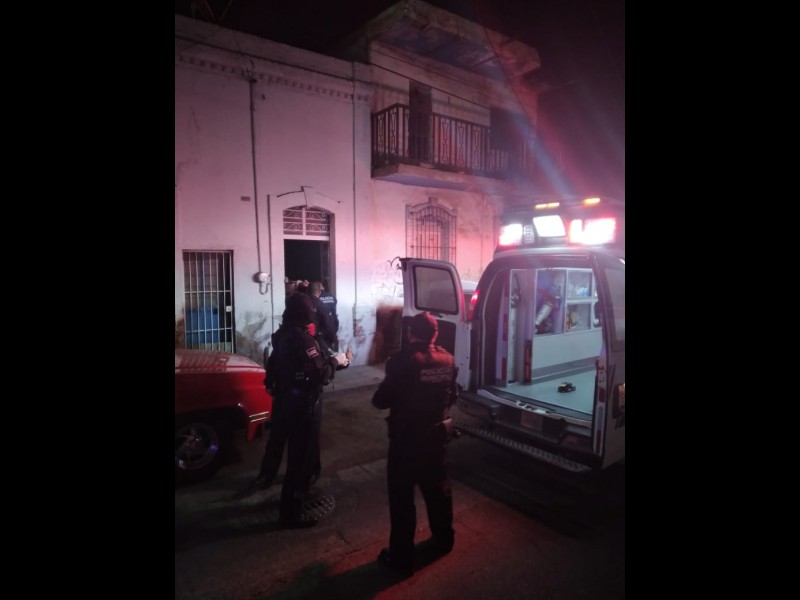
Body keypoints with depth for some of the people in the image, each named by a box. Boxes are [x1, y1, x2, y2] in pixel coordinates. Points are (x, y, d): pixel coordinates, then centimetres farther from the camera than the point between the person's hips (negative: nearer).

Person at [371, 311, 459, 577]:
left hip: (406, 437, -6)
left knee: (402, 495, 8)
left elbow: (381, 400, -17)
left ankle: (402, 556, 19)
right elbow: (453, 395, 9)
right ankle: (443, 539, 41)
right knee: (438, 487, 23)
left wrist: (400, 397, 4)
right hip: (437, 434, 6)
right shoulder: (447, 359, -3)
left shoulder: (403, 360, -21)